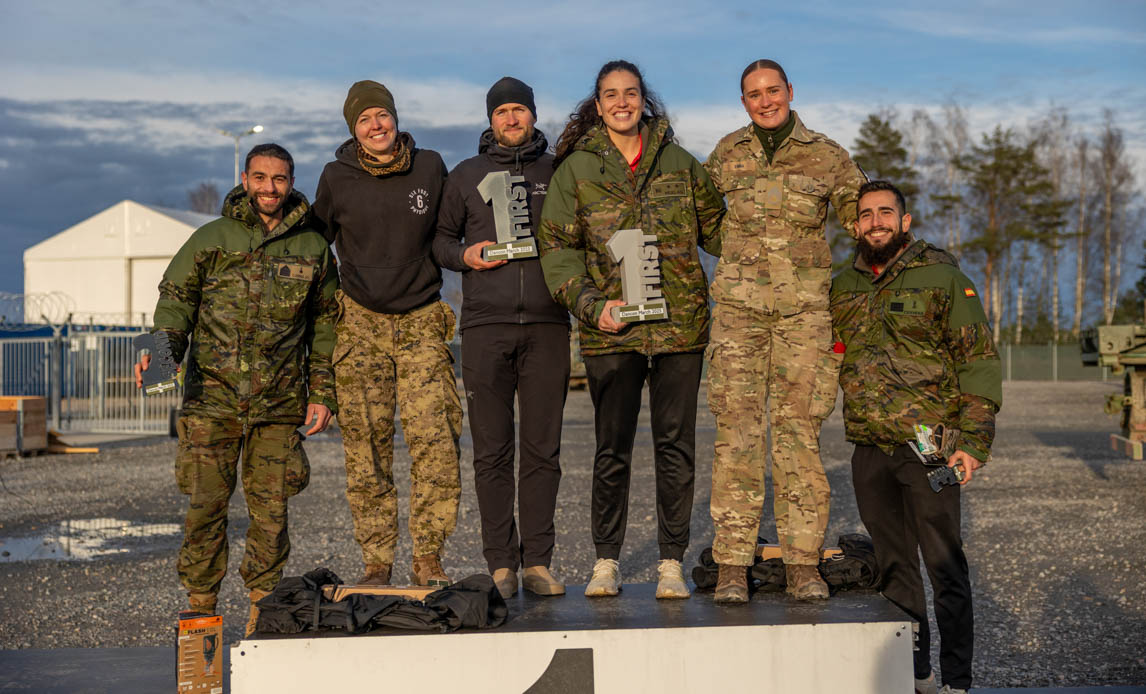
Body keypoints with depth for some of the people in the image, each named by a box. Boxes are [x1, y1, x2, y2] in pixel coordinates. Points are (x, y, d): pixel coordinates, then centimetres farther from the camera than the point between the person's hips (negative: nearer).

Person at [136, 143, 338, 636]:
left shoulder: (313, 248, 11)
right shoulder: (211, 240, 7)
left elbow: (326, 325, 15)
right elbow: (175, 300, 5)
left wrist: (323, 394, 10)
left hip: (280, 403, 1)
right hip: (213, 395, -1)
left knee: (271, 508, 2)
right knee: (205, 505, -2)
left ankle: (262, 609, 15)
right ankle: (200, 607, 11)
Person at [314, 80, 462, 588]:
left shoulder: (430, 168, 3)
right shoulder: (336, 179, 1)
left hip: (423, 322, 0)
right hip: (361, 323, 0)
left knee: (436, 440, -11)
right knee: (367, 450, -1)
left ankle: (428, 560, 0)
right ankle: (376, 565, 7)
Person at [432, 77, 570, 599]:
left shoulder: (558, 172, 14)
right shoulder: (465, 176, 13)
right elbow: (440, 239, 17)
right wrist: (465, 255, -3)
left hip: (546, 325, 0)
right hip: (485, 325, 0)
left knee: (542, 448, 1)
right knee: (492, 451, -1)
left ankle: (538, 561, 7)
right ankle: (501, 563, 6)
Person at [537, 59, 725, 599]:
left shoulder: (679, 164, 10)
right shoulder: (576, 170, 5)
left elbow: (715, 229, 17)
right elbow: (557, 248, 2)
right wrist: (591, 305, -10)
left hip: (679, 325, 1)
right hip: (611, 331, -1)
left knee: (675, 446, 3)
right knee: (612, 448, 4)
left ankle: (671, 563, 12)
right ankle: (606, 560, 16)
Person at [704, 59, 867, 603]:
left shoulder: (827, 156, 7)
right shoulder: (728, 152, 11)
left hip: (805, 309, -1)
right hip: (738, 306, 1)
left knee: (799, 431, -3)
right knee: (737, 431, -5)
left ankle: (803, 563, 4)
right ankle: (731, 565, -1)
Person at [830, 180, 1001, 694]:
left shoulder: (942, 277, -3)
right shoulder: (843, 287, 12)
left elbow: (979, 361, -6)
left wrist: (973, 440, -12)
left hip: (928, 446, -5)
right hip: (869, 450, 5)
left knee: (944, 565, -2)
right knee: (894, 565, 13)